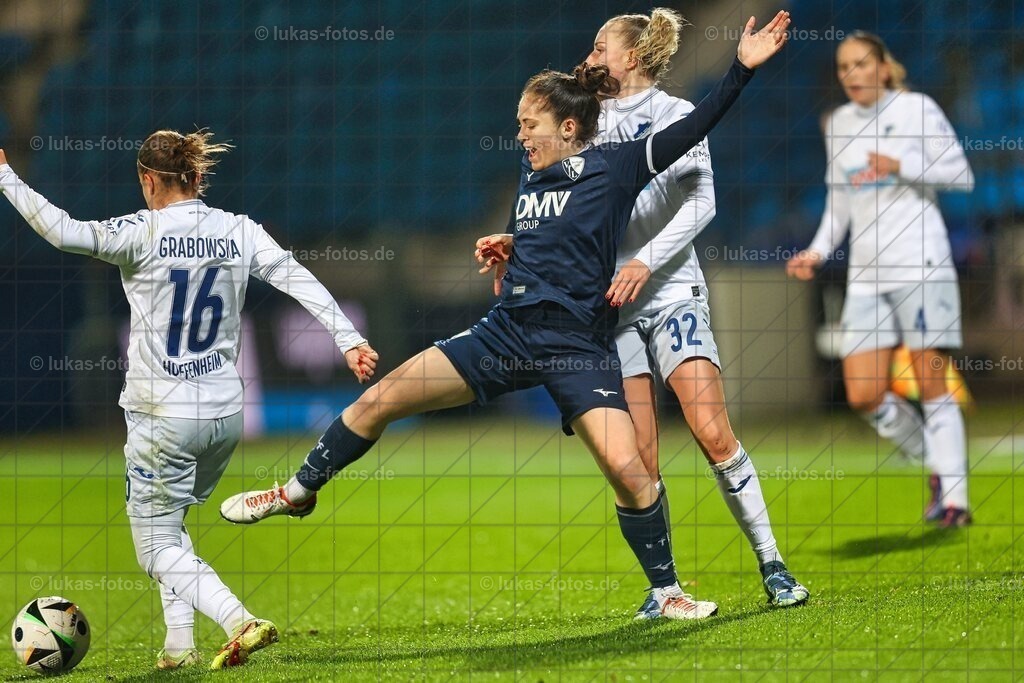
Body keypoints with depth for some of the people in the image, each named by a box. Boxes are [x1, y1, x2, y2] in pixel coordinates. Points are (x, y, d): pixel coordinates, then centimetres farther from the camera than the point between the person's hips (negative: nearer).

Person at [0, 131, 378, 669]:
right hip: (225, 413, 6)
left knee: (160, 548, 3)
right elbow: (300, 281, -5)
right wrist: (349, 339, -6)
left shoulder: (143, 234, -12)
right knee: (168, 525, 26)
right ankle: (178, 642, 19)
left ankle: (240, 620, -18)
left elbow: (63, 232, -22)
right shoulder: (240, 232, 2)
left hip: (162, 417, -6)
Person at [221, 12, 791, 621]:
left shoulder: (613, 169, -6)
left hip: (579, 346, -6)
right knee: (380, 399, 2)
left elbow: (691, 129, -15)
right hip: (509, 334, 6)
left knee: (627, 470, -19)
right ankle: (298, 493, 21)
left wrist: (743, 69, -24)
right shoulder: (531, 176, 12)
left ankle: (667, 591, 1)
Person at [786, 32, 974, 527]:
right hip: (866, 274, 5)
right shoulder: (838, 124, 14)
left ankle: (954, 499, -2)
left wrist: (901, 166, -15)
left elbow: (961, 175, -3)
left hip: (920, 264, -5)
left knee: (932, 386, -7)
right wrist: (818, 252, 9)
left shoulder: (916, 109, -2)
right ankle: (939, 468, 17)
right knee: (863, 395, -4)